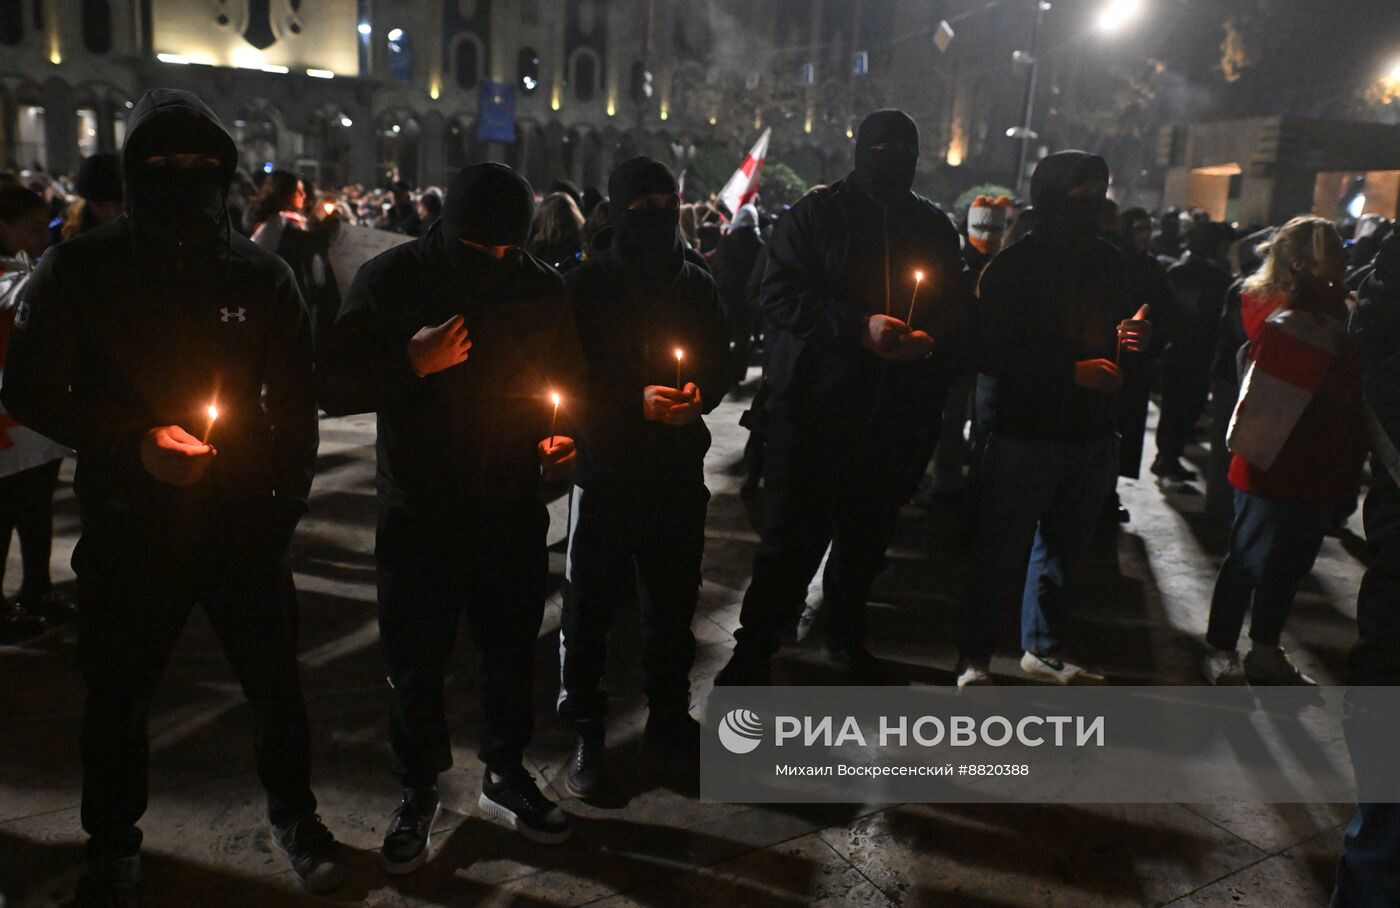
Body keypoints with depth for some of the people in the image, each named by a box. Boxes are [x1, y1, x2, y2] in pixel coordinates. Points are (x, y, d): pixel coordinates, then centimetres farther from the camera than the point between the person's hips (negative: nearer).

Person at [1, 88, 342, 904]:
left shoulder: (262, 276, 0)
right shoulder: (82, 270, -3)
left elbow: (296, 404, 5)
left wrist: (286, 503, -3)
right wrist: (134, 443, -15)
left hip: (244, 522, 1)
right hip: (129, 524, 0)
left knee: (275, 681, 10)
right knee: (118, 696, 14)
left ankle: (294, 813, 36)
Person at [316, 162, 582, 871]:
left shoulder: (539, 287, 0)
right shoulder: (391, 280, -7)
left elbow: (567, 382, 12)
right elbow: (332, 387, -8)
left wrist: (561, 438, -6)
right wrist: (411, 363, -23)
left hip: (512, 511, 2)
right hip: (419, 514, -2)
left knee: (511, 652, 14)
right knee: (416, 662, 8)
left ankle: (505, 774, 37)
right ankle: (418, 793, 30)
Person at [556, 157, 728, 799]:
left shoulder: (696, 284, 6)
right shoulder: (587, 285, -5)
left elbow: (719, 367, 10)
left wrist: (699, 395, -12)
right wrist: (636, 401, -20)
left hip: (678, 471, 4)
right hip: (606, 470, -3)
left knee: (674, 601, 15)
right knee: (589, 604, 4)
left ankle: (669, 715, 35)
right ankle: (584, 732, 22)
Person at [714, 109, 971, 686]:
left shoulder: (936, 227, 11)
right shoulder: (815, 215, -2)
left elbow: (956, 311, 13)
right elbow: (779, 296, -11)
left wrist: (929, 340, -10)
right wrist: (860, 327, -22)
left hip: (894, 416, 4)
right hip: (814, 406, -4)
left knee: (867, 537, 16)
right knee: (792, 537, -2)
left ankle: (846, 633, 37)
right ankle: (753, 649, 13)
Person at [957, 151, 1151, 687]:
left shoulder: (1108, 262, 11)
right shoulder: (1013, 266, -10)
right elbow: (992, 353, -17)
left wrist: (1134, 337, -1)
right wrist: (1072, 371, -23)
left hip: (1091, 435, 7)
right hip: (1025, 435, -6)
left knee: (1063, 547, 17)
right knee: (1002, 551, 0)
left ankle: (1045, 648, 33)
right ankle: (975, 657, 14)